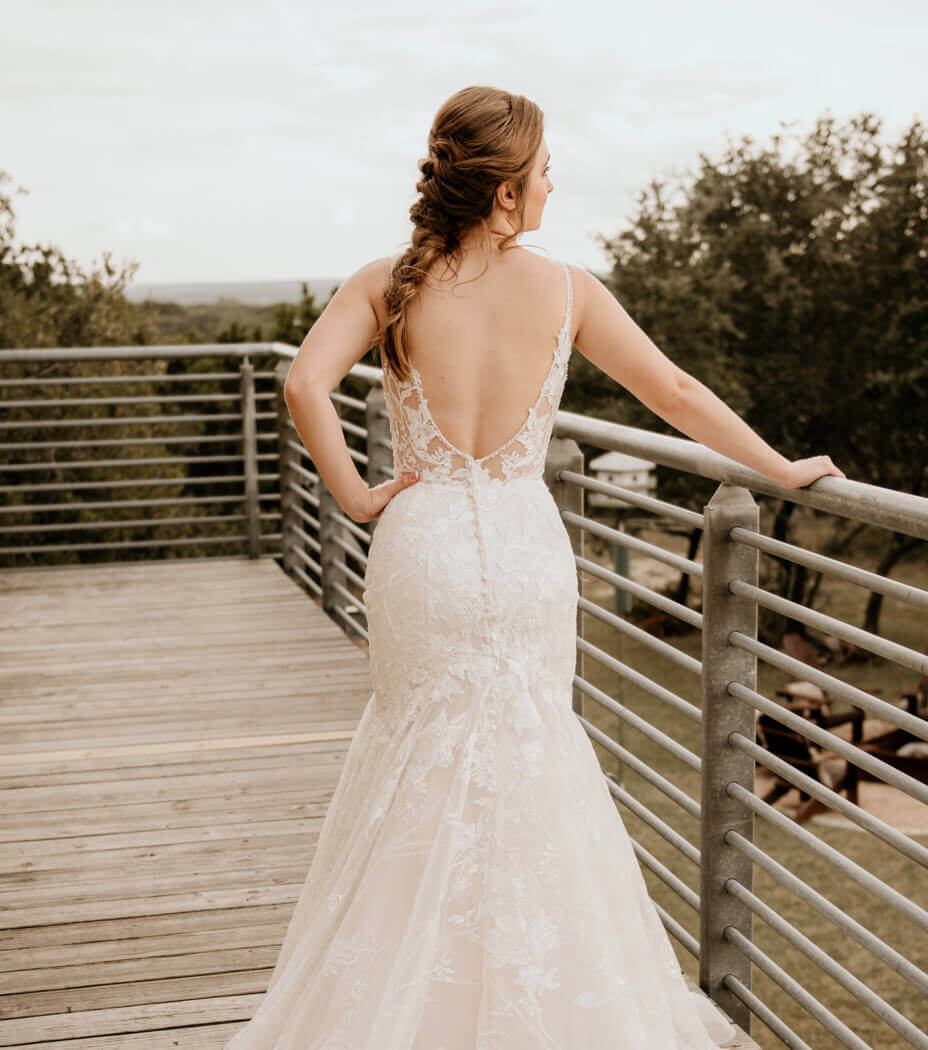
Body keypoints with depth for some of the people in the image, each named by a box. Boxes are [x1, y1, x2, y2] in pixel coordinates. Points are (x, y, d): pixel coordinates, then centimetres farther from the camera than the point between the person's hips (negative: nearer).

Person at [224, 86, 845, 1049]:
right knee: (529, 754, 17)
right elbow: (677, 394, 1)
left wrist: (354, 495, -6)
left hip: (422, 549, 0)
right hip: (526, 554, 0)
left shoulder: (387, 284, -5)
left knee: (422, 751, 18)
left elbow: (305, 385, -20)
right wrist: (784, 470, 12)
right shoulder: (565, 289, -4)